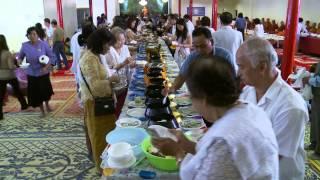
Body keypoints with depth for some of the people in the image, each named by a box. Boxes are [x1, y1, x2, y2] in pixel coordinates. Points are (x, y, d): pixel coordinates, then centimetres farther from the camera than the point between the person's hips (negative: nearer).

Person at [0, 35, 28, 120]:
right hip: (10, 76, -3)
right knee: (17, 91, 20)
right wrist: (16, 66, -2)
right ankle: (24, 105, 38)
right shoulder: (7, 53, -18)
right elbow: (11, 67, -21)